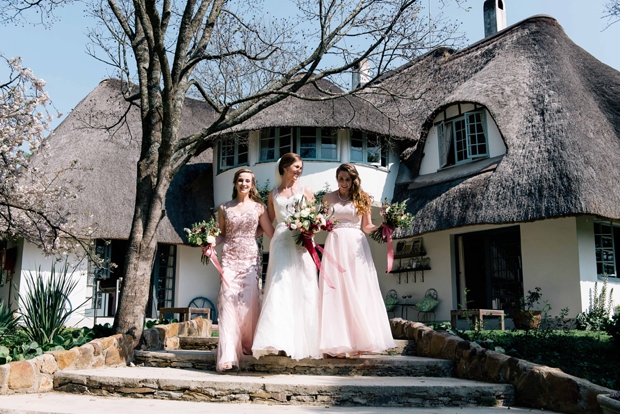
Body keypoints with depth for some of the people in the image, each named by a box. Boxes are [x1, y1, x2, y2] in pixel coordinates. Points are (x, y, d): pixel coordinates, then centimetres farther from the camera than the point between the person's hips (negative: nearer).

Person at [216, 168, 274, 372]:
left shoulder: (259, 207, 8)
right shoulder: (224, 208, 10)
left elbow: (271, 233, 5)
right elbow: (222, 234, 13)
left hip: (250, 260, 0)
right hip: (229, 260, 0)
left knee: (249, 303, -5)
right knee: (228, 303, -10)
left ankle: (248, 345, 16)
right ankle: (228, 355, -12)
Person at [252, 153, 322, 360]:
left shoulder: (305, 191, 13)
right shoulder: (273, 194, 14)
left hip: (301, 243, 0)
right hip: (280, 242, 0)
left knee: (303, 290, -1)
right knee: (280, 289, -10)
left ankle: (303, 342, 3)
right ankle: (279, 341, -15)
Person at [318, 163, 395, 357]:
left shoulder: (362, 199, 10)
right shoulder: (328, 198, 10)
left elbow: (367, 227, 6)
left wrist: (383, 226, -11)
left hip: (356, 246, 1)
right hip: (335, 246, 0)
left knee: (359, 292, -3)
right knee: (336, 292, -5)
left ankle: (360, 340, 3)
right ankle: (339, 343, -3)